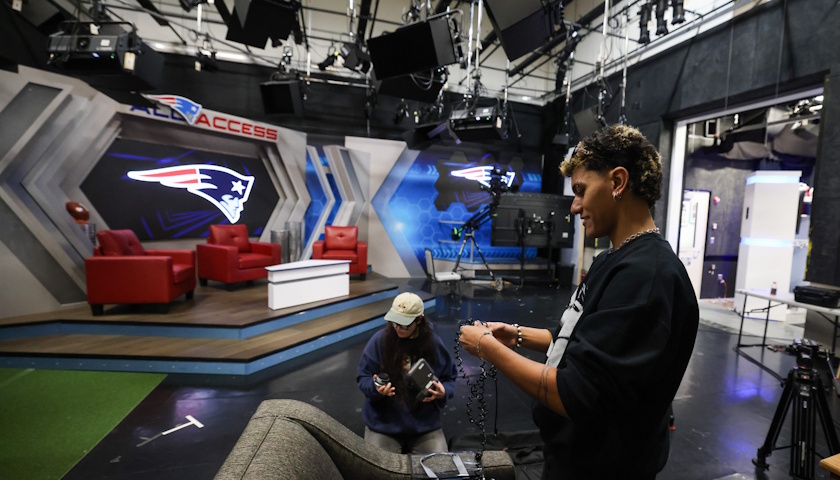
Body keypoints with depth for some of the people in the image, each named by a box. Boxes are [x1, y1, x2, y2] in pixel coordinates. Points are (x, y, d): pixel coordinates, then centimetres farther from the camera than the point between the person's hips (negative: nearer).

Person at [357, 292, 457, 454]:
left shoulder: (434, 343, -8)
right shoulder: (379, 340, -13)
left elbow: (449, 378, 4)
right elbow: (363, 377, -6)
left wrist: (443, 392, -18)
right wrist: (375, 387, -27)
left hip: (425, 424, 2)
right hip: (384, 423, -1)